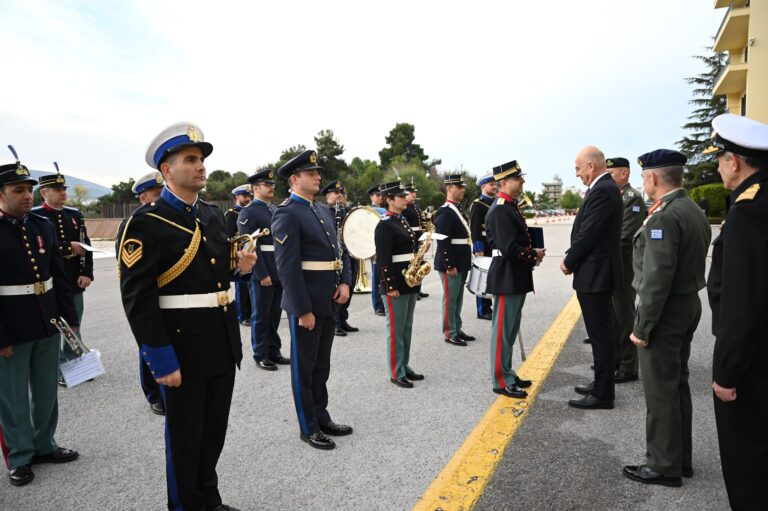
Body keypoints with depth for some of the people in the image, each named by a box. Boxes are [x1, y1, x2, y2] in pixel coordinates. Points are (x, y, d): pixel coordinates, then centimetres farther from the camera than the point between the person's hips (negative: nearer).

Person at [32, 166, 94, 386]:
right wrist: (69, 248, -18)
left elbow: (86, 245, 4)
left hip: (75, 283, 5)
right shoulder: (34, 216, -7)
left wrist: (87, 273, -6)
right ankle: (60, 370, 18)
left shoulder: (75, 214, 8)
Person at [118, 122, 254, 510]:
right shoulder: (146, 222, -14)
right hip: (182, 349, -7)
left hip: (223, 344, 7)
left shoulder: (213, 214, 9)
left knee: (215, 431, 21)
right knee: (185, 438, 11)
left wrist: (239, 264, -2)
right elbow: (137, 297, -18)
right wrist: (162, 360, -20)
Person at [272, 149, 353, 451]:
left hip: (328, 302, 8)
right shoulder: (286, 213, -13)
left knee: (322, 364, 18)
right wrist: (303, 310, -20)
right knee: (304, 366, 7)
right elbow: (288, 267, -19)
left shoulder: (324, 210, 14)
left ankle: (322, 418, 32)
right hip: (305, 303, -8)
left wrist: (345, 282, -1)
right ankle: (308, 428, 20)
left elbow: (338, 250, 16)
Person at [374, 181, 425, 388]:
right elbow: (383, 259, -18)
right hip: (395, 282, -9)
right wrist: (390, 286, -20)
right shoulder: (384, 225, -13)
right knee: (396, 329, -1)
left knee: (407, 328, 15)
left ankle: (405, 367, 25)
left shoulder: (403, 221, 14)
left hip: (410, 281, 9)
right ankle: (396, 374, 8)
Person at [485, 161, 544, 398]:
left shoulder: (511, 207, 14)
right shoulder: (500, 211, -18)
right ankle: (501, 381, 10)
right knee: (503, 330, 0)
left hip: (516, 278, 10)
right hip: (507, 279, -10)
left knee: (511, 329, 17)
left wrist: (532, 252, 6)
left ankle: (507, 374, 29)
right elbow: (509, 249, -24)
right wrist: (534, 255, -11)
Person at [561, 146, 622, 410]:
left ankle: (602, 394, 9)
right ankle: (602, 384, 30)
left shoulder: (602, 191, -18)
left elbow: (588, 234, -20)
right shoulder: (605, 188, 14)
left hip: (595, 274, -10)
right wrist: (572, 258, 6)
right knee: (600, 333, 18)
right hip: (598, 272, 10)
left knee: (600, 334, -1)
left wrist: (569, 262, -7)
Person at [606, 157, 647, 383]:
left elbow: (626, 237, -19)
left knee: (624, 317, 0)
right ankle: (615, 358, 29)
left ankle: (628, 368, 10)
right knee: (612, 315, 16)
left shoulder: (633, 199, -12)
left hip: (623, 267, -8)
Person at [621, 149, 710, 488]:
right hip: (689, 306, 10)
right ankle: (680, 458, 31)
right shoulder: (695, 212, 9)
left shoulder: (664, 216, -21)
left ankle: (664, 466, 14)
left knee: (660, 392, 2)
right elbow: (692, 265, 11)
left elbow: (656, 278, -24)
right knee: (677, 384, 18)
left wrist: (642, 327, -18)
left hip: (665, 312, -10)